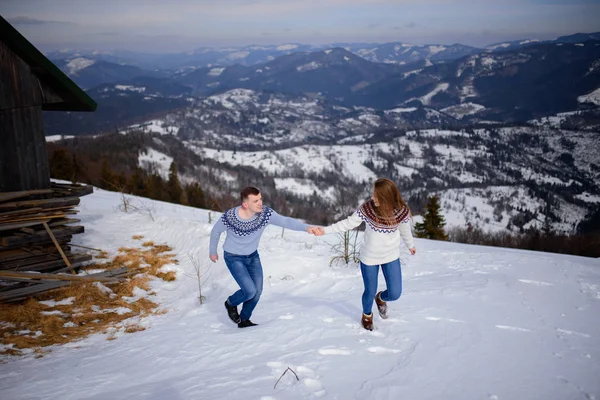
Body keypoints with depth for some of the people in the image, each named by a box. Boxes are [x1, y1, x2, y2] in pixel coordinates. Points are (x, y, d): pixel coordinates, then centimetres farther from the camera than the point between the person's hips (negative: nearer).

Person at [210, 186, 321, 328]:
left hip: (253, 255, 5)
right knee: (250, 291, -14)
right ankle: (231, 304, 20)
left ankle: (244, 320, 29)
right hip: (233, 258, -4)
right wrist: (212, 251, 7)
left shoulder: (265, 213, -24)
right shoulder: (229, 217, -29)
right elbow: (216, 231, -9)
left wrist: (306, 227, -55)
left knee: (257, 291, 5)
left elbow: (285, 221, -37)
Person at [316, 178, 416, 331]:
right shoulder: (367, 208, -23)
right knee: (370, 292, 11)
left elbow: (405, 230, 1)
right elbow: (348, 223, -13)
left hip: (391, 257, 1)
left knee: (395, 293, 3)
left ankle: (381, 298, 42)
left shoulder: (402, 212, -20)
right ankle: (367, 315, 45)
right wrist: (325, 230, -20)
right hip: (369, 258, -1)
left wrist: (410, 245, 19)